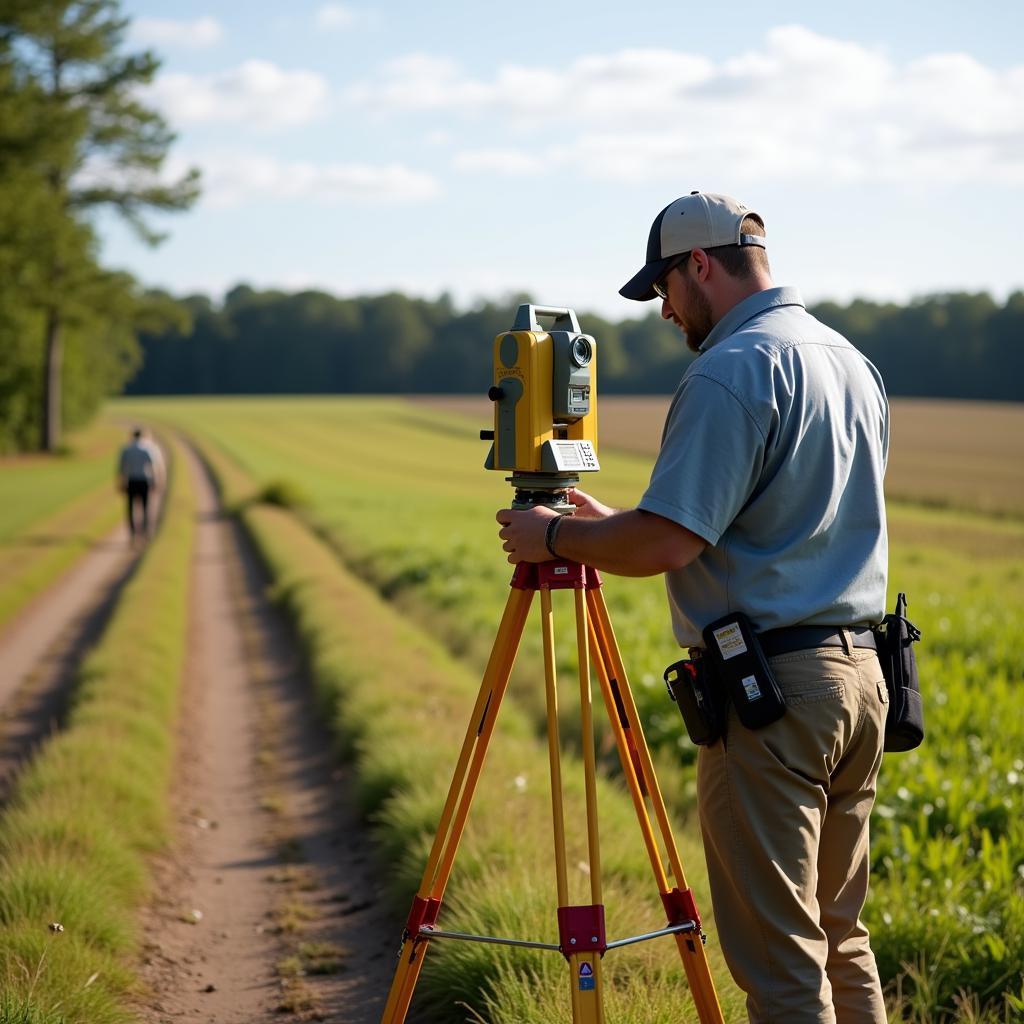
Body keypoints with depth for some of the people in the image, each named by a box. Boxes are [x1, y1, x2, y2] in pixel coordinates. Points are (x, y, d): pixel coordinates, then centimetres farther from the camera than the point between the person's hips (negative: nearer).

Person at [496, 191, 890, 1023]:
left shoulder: (731, 373, -15)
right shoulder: (854, 364, 14)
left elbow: (666, 544, -21)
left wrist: (555, 537, -3)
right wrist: (618, 527, 22)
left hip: (769, 688, -9)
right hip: (860, 671, 9)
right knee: (839, 938, 17)